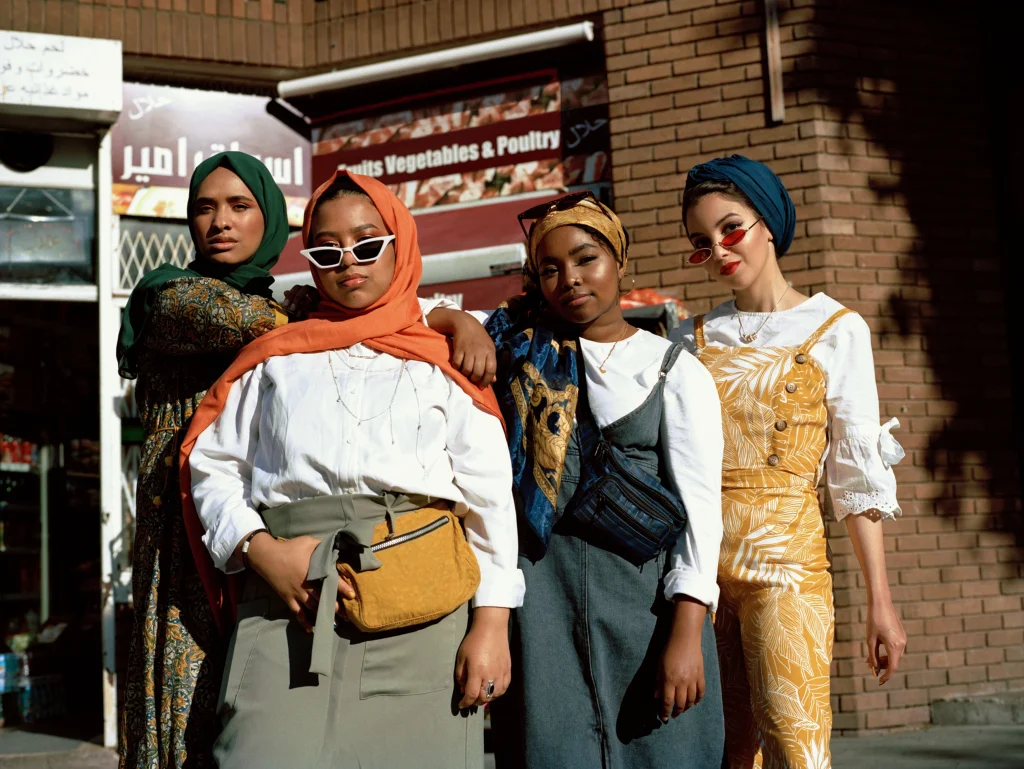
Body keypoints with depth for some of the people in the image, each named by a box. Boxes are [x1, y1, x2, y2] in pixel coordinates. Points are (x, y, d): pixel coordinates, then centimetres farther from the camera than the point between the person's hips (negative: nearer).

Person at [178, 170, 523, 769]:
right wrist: (260, 551, -5)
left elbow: (490, 499, 7)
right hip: (289, 609, 1)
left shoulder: (445, 363, 15)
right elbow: (213, 465, 14)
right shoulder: (276, 360, 19)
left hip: (423, 616, 0)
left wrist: (492, 625, -3)